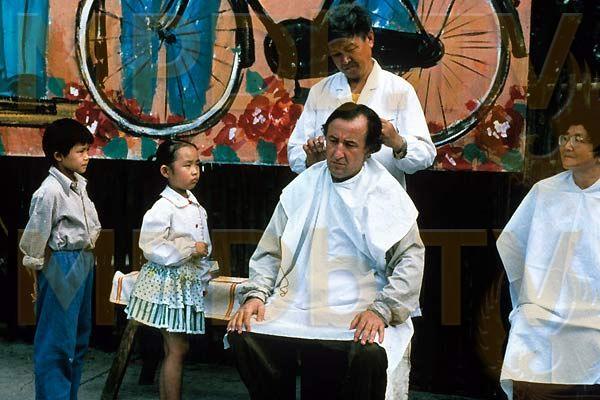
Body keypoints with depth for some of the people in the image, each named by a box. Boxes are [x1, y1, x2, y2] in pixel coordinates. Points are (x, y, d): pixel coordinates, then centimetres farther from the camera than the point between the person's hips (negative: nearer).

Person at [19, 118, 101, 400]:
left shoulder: (79, 184, 7)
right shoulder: (50, 191, -19)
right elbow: (35, 236, -14)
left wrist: (87, 259, 14)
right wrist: (36, 272, -7)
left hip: (83, 263, 9)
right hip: (61, 267, -9)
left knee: (79, 337, 16)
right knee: (56, 340, -3)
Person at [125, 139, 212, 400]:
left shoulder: (196, 208, 10)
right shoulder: (163, 209, -15)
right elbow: (152, 247, -23)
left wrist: (203, 279, 14)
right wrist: (190, 250, -19)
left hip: (188, 283, 8)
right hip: (167, 283, -8)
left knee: (174, 348, 11)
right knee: (177, 349, -5)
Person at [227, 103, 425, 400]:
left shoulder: (387, 194, 4)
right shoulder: (302, 188, 14)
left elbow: (411, 260, -1)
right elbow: (270, 251, 16)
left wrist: (381, 310, -15)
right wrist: (256, 294, -2)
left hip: (358, 313, -3)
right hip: (296, 305, 3)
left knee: (370, 355, -35)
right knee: (242, 336, -22)